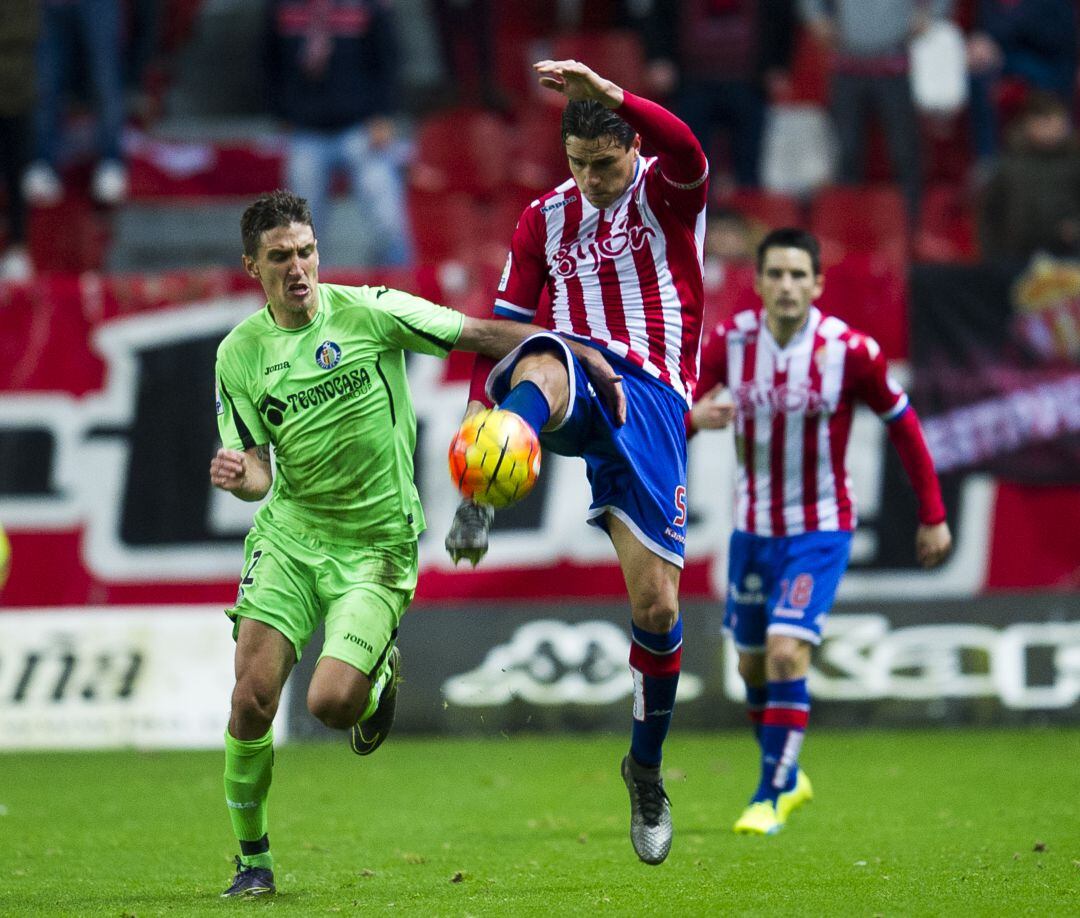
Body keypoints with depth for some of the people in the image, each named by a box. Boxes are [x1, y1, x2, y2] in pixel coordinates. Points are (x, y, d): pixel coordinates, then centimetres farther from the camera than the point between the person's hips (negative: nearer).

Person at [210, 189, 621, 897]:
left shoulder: (371, 312, -9)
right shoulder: (239, 354, 0)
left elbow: (482, 334, -3)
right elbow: (258, 471, 3)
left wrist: (587, 359, -8)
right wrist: (237, 476, -21)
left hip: (377, 544, -3)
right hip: (288, 533, 3)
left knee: (331, 703, -17)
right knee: (253, 699, -10)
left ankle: (380, 676, 21)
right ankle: (253, 858, 10)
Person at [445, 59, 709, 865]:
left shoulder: (667, 194, 5)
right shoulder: (546, 218, 16)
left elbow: (686, 153, -20)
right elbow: (507, 324, 16)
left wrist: (605, 92, -35)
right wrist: (482, 402, 0)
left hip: (649, 397, -1)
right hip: (574, 385, 1)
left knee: (658, 602, -5)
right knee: (541, 362, -40)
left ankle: (647, 766, 18)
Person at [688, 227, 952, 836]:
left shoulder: (849, 350, -17)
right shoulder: (731, 342, -9)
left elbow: (902, 421, -3)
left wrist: (933, 515, 1)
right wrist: (694, 418, -29)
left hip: (819, 529, -4)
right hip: (753, 527, 4)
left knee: (787, 655, -18)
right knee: (753, 664, 14)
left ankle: (773, 795, -7)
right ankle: (787, 777, 36)